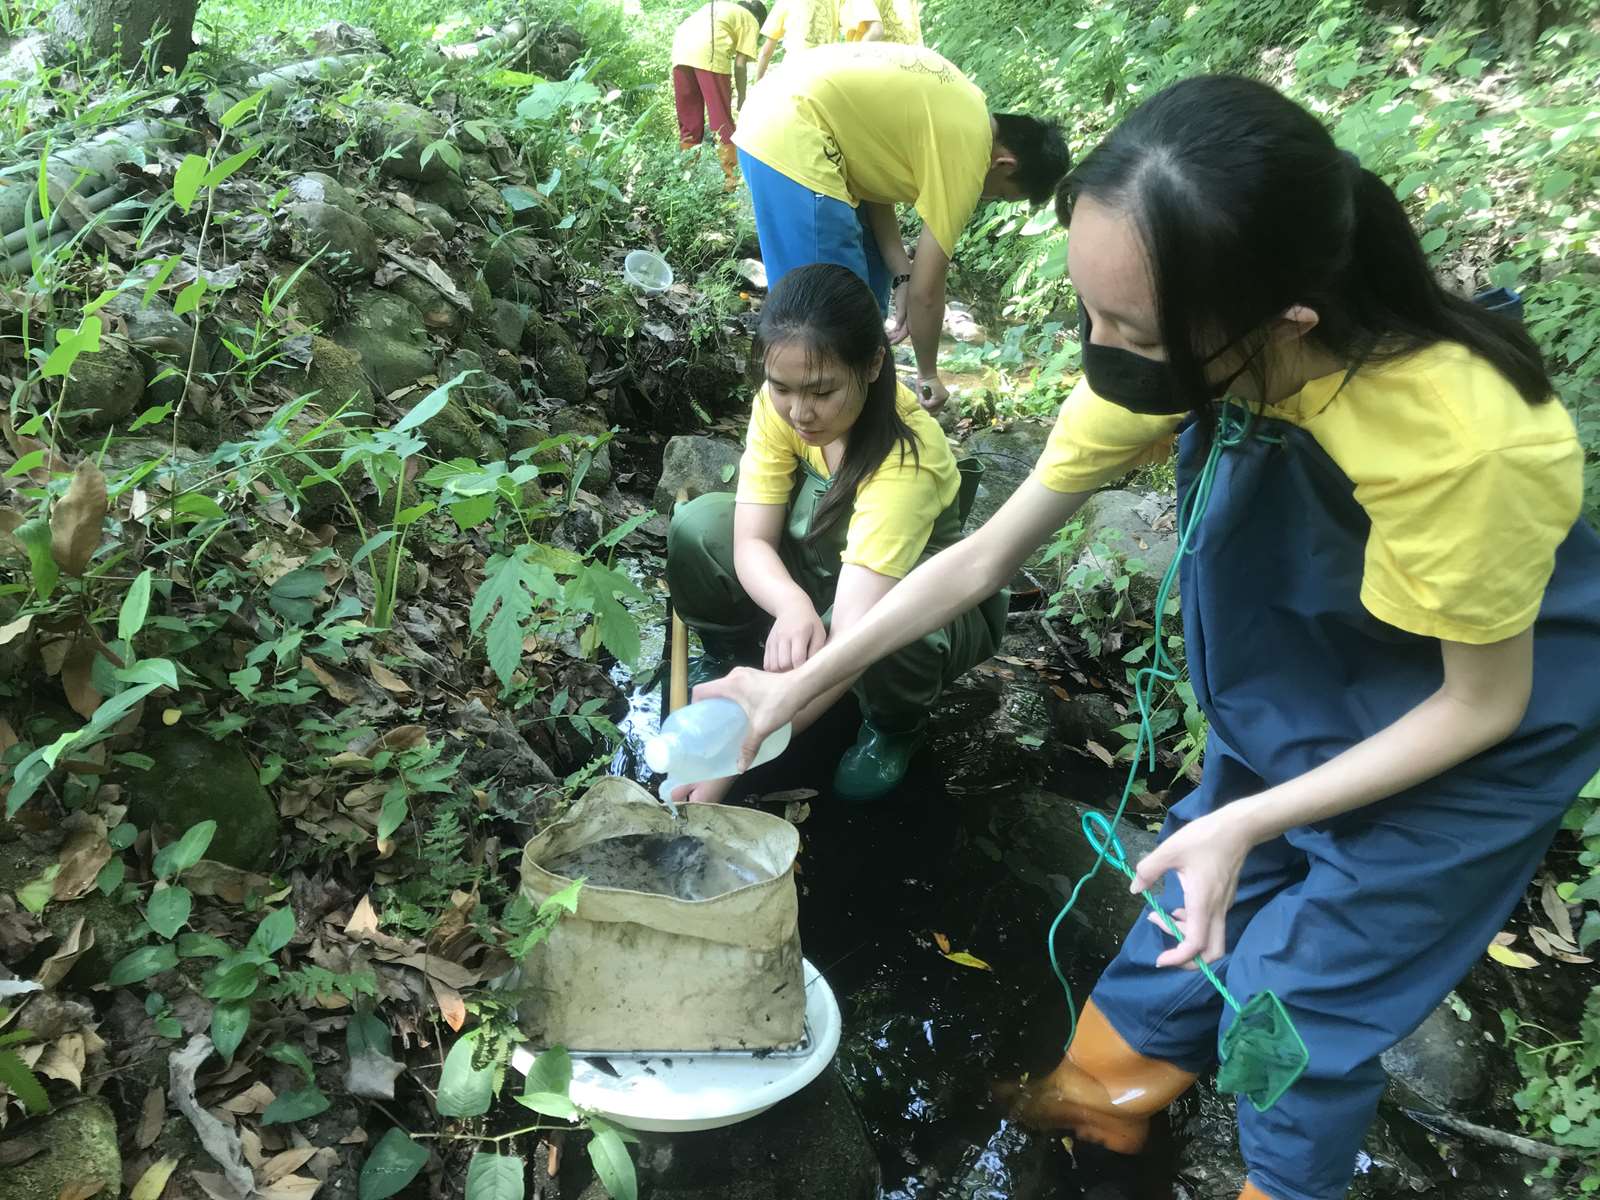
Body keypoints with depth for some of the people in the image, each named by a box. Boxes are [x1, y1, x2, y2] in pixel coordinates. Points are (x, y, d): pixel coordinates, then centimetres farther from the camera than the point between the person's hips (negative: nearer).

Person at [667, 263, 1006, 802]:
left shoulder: (905, 460, -38)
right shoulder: (780, 404, -22)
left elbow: (852, 638, -45)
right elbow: (751, 541, -23)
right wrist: (792, 605, -48)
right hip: (829, 563, 4)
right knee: (698, 527, -21)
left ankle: (896, 727, -4)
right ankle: (734, 667, 7)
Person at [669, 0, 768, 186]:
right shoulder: (751, 21, 19)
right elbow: (739, 64, 7)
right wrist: (742, 99, 18)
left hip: (680, 49, 6)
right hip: (708, 53, -6)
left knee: (688, 121, 14)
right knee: (722, 121, 2)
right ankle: (731, 176, 5)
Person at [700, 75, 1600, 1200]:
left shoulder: (1458, 442, -41)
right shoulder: (1175, 356, -24)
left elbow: (1482, 703, -22)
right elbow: (987, 554, -13)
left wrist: (1244, 822, -26)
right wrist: (803, 681, -12)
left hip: (1473, 718, -4)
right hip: (1305, 676, 5)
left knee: (1299, 986, 4)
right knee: (1202, 888, 17)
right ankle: (1112, 1084, 43)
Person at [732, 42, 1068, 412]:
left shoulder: (962, 111, 14)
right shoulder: (966, 153, -11)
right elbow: (926, 292, -6)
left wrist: (901, 275, 7)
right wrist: (928, 374, 8)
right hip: (790, 141, -10)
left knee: (870, 277, 20)